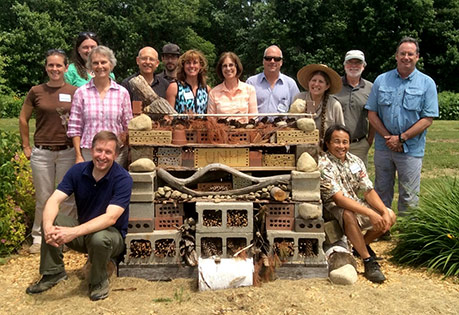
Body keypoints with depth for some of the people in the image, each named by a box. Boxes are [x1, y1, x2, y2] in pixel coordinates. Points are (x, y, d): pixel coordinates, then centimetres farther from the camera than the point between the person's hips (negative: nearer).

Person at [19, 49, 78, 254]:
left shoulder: (75, 93, 1)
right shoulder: (36, 92, 3)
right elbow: (23, 119, 12)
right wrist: (26, 146, 9)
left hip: (67, 152, 0)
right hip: (41, 153, 0)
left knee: (67, 198, 6)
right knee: (43, 199, 8)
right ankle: (39, 237, 24)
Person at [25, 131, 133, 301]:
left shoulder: (123, 179, -21)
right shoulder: (78, 171, -7)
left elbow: (110, 218, -31)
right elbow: (54, 200, -15)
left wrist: (74, 232, -42)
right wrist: (48, 226, -37)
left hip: (113, 234, -4)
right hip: (83, 230, 4)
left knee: (99, 238, -38)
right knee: (51, 220, -19)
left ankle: (99, 281, -7)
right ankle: (53, 272, -2)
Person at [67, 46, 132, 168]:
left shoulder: (122, 92, 5)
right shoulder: (81, 93, 4)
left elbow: (128, 127, 9)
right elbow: (74, 128, 4)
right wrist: (78, 156, -1)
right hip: (88, 153, 0)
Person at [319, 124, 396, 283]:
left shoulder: (355, 161, 1)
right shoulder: (323, 165, -21)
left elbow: (368, 191, -1)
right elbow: (338, 199, -29)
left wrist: (385, 212, -18)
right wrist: (370, 214, -35)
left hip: (355, 204, 7)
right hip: (333, 208, -7)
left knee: (391, 216, -6)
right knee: (349, 215, -39)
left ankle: (363, 244, 16)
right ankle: (368, 261, -23)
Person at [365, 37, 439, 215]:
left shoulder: (427, 83, -1)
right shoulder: (381, 80, 5)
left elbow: (428, 119, -6)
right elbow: (372, 114, 2)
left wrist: (401, 138, -14)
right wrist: (388, 137, -10)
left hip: (411, 149, -2)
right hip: (383, 147, 2)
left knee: (409, 196, 5)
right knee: (381, 191, 13)